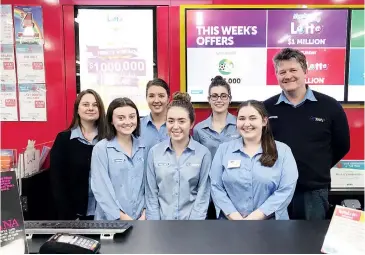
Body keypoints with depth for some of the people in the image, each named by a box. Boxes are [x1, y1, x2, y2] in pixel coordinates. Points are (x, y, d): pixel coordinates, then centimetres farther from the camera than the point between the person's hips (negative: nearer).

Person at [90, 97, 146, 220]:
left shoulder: (143, 148, 3)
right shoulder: (101, 149, -8)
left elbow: (146, 184, 4)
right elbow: (101, 188, -12)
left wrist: (145, 213, -6)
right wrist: (122, 217, -14)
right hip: (111, 220, -3)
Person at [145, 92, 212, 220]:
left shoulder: (203, 153, -8)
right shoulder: (154, 152, -4)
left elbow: (203, 195, -6)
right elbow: (151, 194, -2)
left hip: (191, 218, -1)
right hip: (162, 219, 1)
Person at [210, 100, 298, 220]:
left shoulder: (283, 151, -4)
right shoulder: (223, 149, 0)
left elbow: (286, 190, -12)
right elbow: (216, 187, -5)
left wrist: (254, 217, -18)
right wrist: (236, 218, -15)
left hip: (271, 223, -1)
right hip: (230, 222, 1)